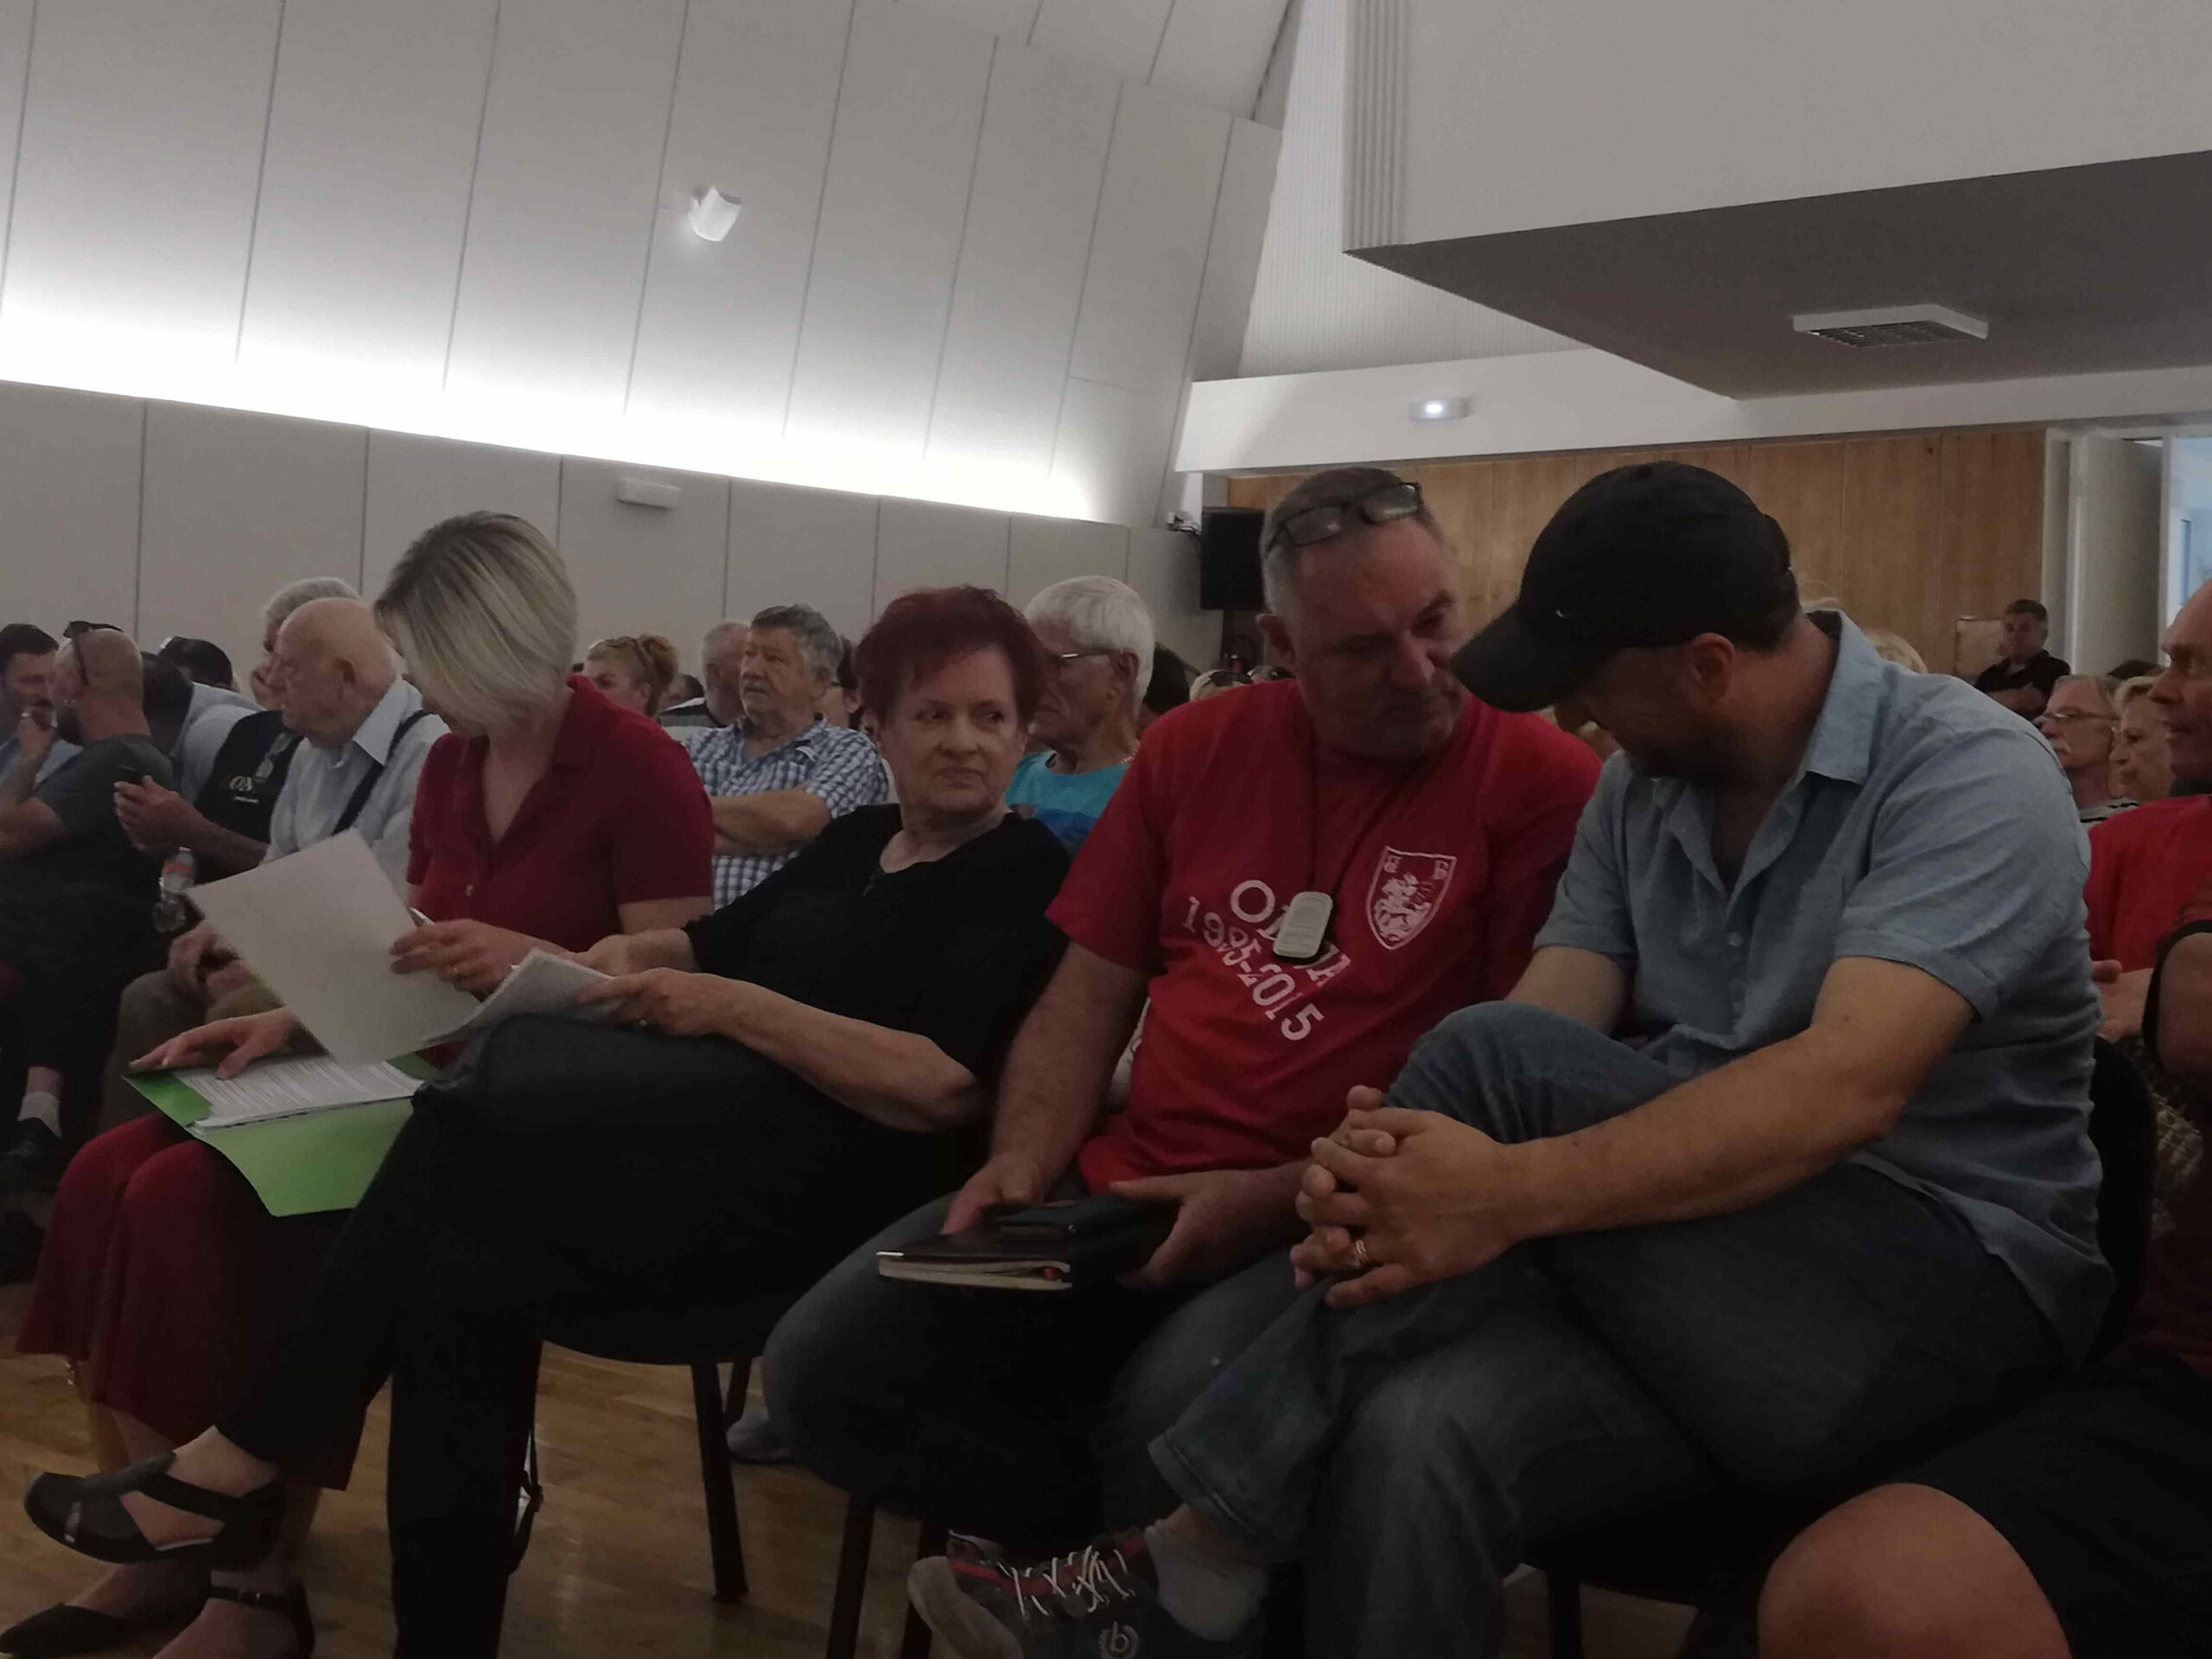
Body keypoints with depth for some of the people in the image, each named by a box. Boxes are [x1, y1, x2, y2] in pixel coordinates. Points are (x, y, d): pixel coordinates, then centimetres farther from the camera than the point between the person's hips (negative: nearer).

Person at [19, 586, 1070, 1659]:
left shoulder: (1027, 876, -1)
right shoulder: (855, 842, 23)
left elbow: (947, 1086, -14)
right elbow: (710, 943, 28)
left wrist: (734, 1008, -16)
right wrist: (627, 958, 4)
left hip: (830, 1175, -7)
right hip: (722, 1135, 7)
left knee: (495, 1089, -23)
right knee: (470, 1277, -20)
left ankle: (249, 1447, -12)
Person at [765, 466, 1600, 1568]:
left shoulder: (1541, 782, -5)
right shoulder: (1195, 750, 11)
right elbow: (1090, 992, 13)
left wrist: (1285, 1198, -16)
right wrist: (1024, 1163, -5)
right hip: (1121, 1187, 5)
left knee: (1179, 1414, -36)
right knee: (825, 1370, -10)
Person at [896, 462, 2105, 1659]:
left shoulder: (1968, 774, -13)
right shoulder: (1640, 790, 7)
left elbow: (1848, 1086, -28)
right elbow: (1552, 1031, -4)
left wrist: (1507, 1192, -36)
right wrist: (1390, 1161, -27)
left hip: (1950, 1291, -4)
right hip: (1688, 1286, 5)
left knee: (1491, 1063, -26)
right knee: (1415, 1439, -32)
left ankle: (1201, 1555, -17)